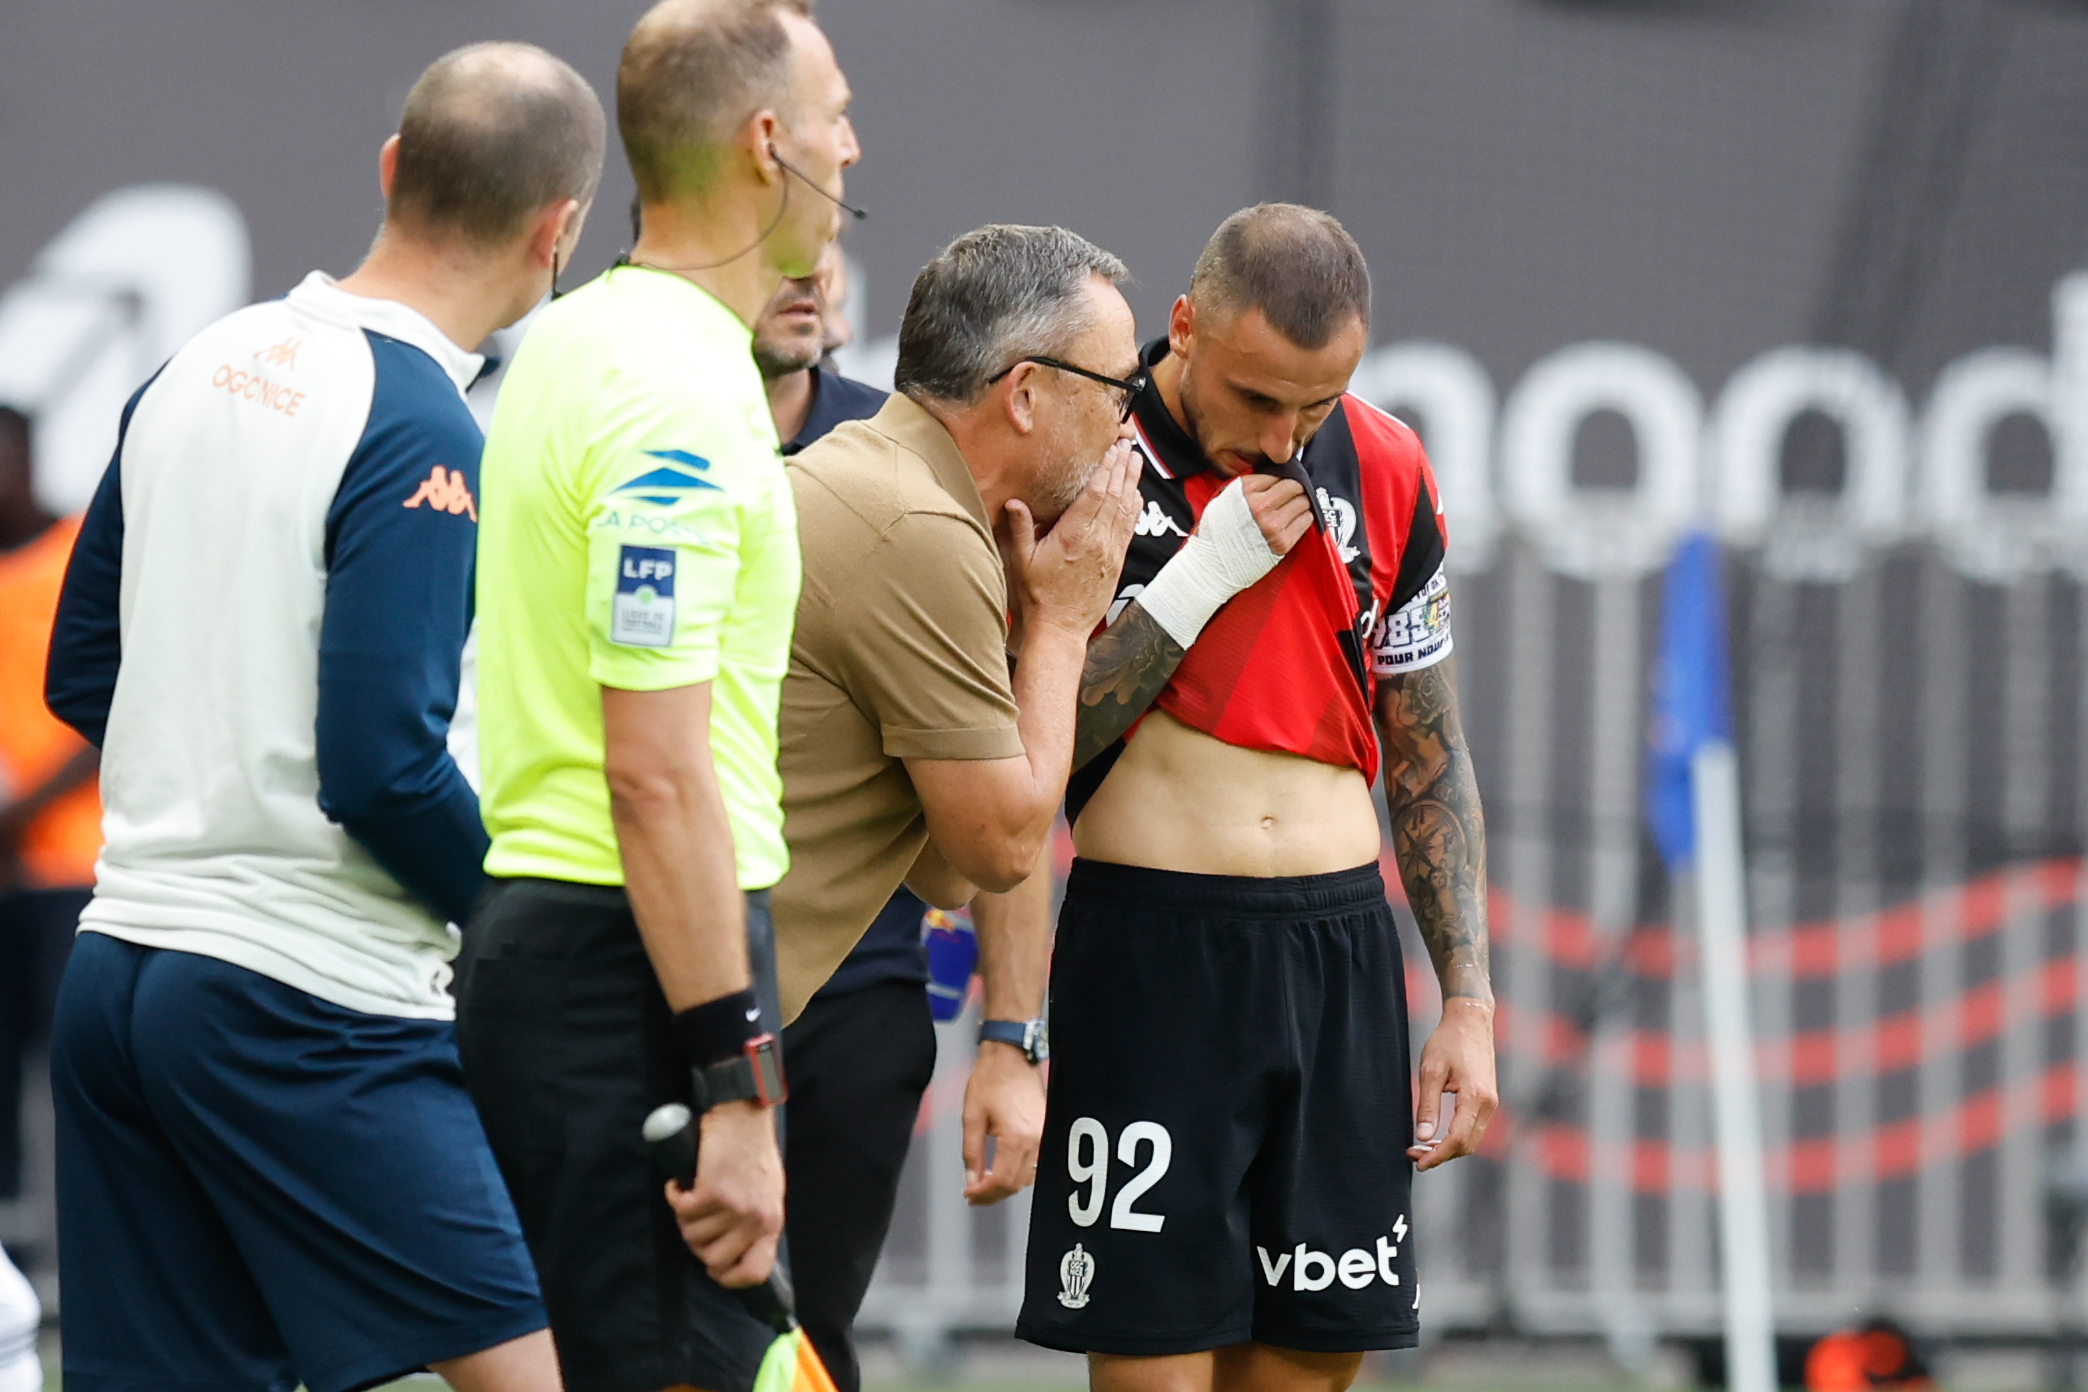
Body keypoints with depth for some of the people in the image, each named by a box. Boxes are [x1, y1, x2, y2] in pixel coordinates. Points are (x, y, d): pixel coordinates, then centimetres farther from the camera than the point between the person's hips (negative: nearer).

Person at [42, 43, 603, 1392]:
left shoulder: (197, 371, 10)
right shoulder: (421, 436, -13)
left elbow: (83, 676, 18)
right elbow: (383, 766, -19)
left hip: (119, 964, 8)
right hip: (314, 1002, -8)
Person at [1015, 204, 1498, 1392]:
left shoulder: (1384, 469, 7)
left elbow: (1428, 756, 14)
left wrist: (1469, 1001, 8)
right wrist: (1199, 578, -15)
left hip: (1343, 948, 4)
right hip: (1152, 945, -4)